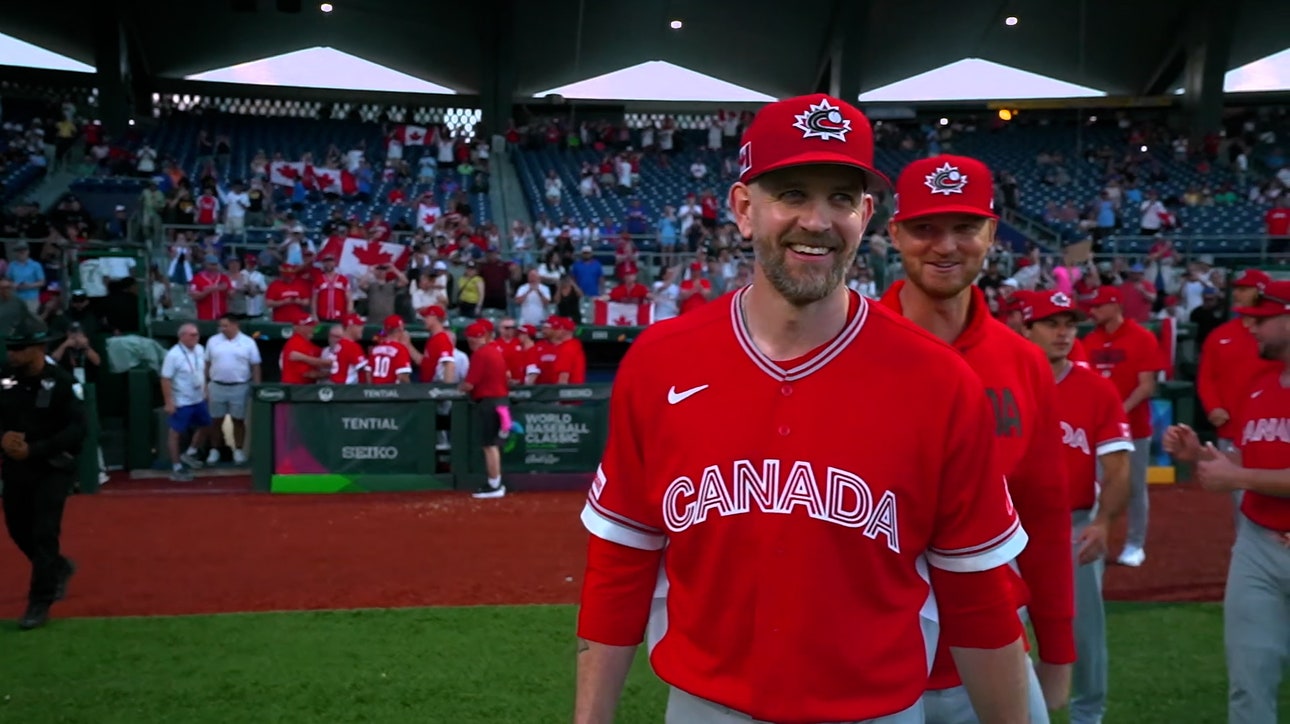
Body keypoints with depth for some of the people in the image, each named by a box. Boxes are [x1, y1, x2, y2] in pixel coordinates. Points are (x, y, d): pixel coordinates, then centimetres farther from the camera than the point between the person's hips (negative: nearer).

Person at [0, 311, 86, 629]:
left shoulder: (62, 382, -15)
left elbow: (76, 431, -19)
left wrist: (34, 450, -27)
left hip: (53, 469, -5)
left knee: (44, 532, -5)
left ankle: (40, 603, 6)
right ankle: (58, 567, 41)